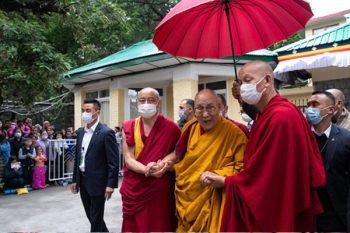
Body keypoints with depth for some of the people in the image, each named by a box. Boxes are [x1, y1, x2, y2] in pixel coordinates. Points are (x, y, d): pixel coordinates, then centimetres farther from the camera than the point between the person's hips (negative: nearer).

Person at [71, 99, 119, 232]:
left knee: (96, 218, 5)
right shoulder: (80, 132, 9)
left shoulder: (106, 132, -13)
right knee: (91, 216, 19)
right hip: (83, 181, 7)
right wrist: (75, 180, 14)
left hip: (97, 182, -7)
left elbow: (113, 161, -15)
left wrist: (111, 184, -19)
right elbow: (78, 157, 14)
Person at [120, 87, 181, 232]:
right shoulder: (128, 127, 0)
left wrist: (165, 162, -16)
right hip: (134, 189, 2)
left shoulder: (171, 127, -5)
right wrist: (146, 169, -23)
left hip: (160, 190, -2)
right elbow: (128, 158, -5)